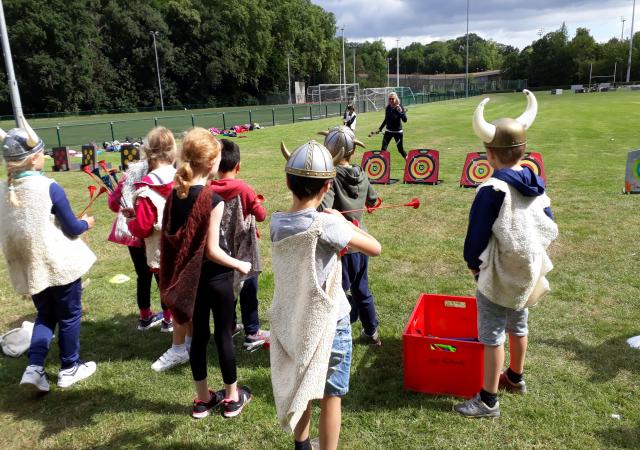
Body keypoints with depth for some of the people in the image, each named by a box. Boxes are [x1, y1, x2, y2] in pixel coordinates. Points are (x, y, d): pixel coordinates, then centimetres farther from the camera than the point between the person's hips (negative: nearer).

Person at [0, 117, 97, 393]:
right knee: (69, 315, 13)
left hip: (27, 266, 6)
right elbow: (72, 229, -13)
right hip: (59, 264, -5)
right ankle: (69, 369, 24)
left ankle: (34, 367, 10)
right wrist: (87, 223, 8)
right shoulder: (49, 188, -19)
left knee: (45, 315, 22)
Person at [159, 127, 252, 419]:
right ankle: (232, 397, 26)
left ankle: (202, 399, 30)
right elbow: (213, 250, -20)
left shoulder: (175, 195, -1)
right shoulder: (213, 200, -21)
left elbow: (170, 237, 4)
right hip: (216, 277, -6)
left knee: (199, 334, 16)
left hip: (190, 276, 6)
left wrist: (184, 266, 16)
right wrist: (240, 265, -6)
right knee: (223, 335, 9)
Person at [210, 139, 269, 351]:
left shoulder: (209, 190, -7)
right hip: (244, 249, -4)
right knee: (248, 291, 7)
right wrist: (257, 203, 7)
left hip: (221, 249, 4)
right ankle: (252, 334, 14)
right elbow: (261, 215, -12)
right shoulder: (243, 189, -17)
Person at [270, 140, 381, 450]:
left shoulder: (276, 223, -7)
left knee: (300, 389, 24)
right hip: (328, 323, -6)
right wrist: (342, 221, -2)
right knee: (330, 396, 11)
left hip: (291, 322, 6)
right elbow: (375, 248, -13)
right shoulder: (325, 225, -24)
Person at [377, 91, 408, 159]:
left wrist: (401, 112, -35)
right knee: (383, 148, -6)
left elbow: (405, 120, -20)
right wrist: (380, 128, 17)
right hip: (388, 131, 4)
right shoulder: (388, 108, 1)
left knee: (400, 149, 6)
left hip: (398, 131, -4)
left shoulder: (400, 108, -11)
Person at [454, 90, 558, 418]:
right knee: (518, 325, 24)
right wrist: (529, 256, 15)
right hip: (528, 272, 8)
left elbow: (477, 235, -18)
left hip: (497, 277, -8)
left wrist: (472, 262, -1)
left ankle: (488, 401, 13)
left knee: (492, 335, 2)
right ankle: (515, 378, 45)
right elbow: (548, 229, 5)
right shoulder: (537, 185, -2)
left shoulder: (492, 190, -24)